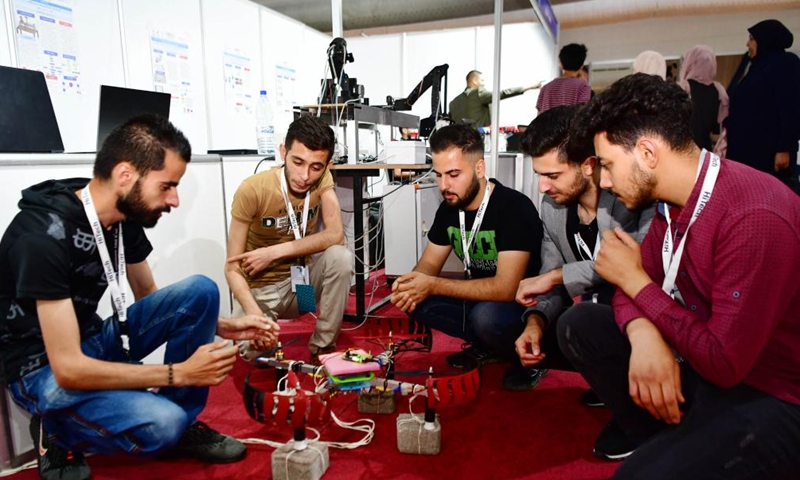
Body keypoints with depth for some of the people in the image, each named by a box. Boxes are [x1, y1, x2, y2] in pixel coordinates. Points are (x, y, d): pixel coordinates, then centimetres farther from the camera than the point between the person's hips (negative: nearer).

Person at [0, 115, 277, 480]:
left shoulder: (126, 216, -5)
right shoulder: (45, 235, -29)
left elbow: (151, 301, 8)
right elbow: (68, 369, -29)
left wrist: (223, 326, -5)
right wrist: (181, 373, -25)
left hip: (92, 341, 7)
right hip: (44, 369, -7)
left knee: (200, 291, -13)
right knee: (161, 423, -30)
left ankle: (183, 423, 0)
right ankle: (58, 433, 2)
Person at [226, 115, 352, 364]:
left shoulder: (322, 179, -11)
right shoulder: (252, 190, -22)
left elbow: (336, 235, -22)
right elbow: (232, 267, -19)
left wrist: (275, 252, -27)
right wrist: (254, 313, -36)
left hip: (301, 278, 2)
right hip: (259, 288, -2)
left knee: (341, 256, -27)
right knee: (252, 349, -26)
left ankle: (323, 346, -8)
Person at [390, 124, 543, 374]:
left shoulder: (515, 207, -24)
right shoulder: (449, 207, -2)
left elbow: (505, 288, -30)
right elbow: (430, 262, 5)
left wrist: (433, 286, -28)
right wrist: (412, 283, -20)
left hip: (522, 304, -7)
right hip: (479, 298, 7)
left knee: (485, 316, -36)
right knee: (414, 299, -10)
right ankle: (486, 346, 2)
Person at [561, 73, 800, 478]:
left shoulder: (755, 219, -29)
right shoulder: (672, 200, -2)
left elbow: (724, 364, -27)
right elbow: (637, 285, 4)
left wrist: (635, 280, -17)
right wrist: (643, 334, -20)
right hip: (702, 361, 8)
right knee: (579, 327, 0)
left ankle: (670, 441, 4)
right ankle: (651, 429, 12)